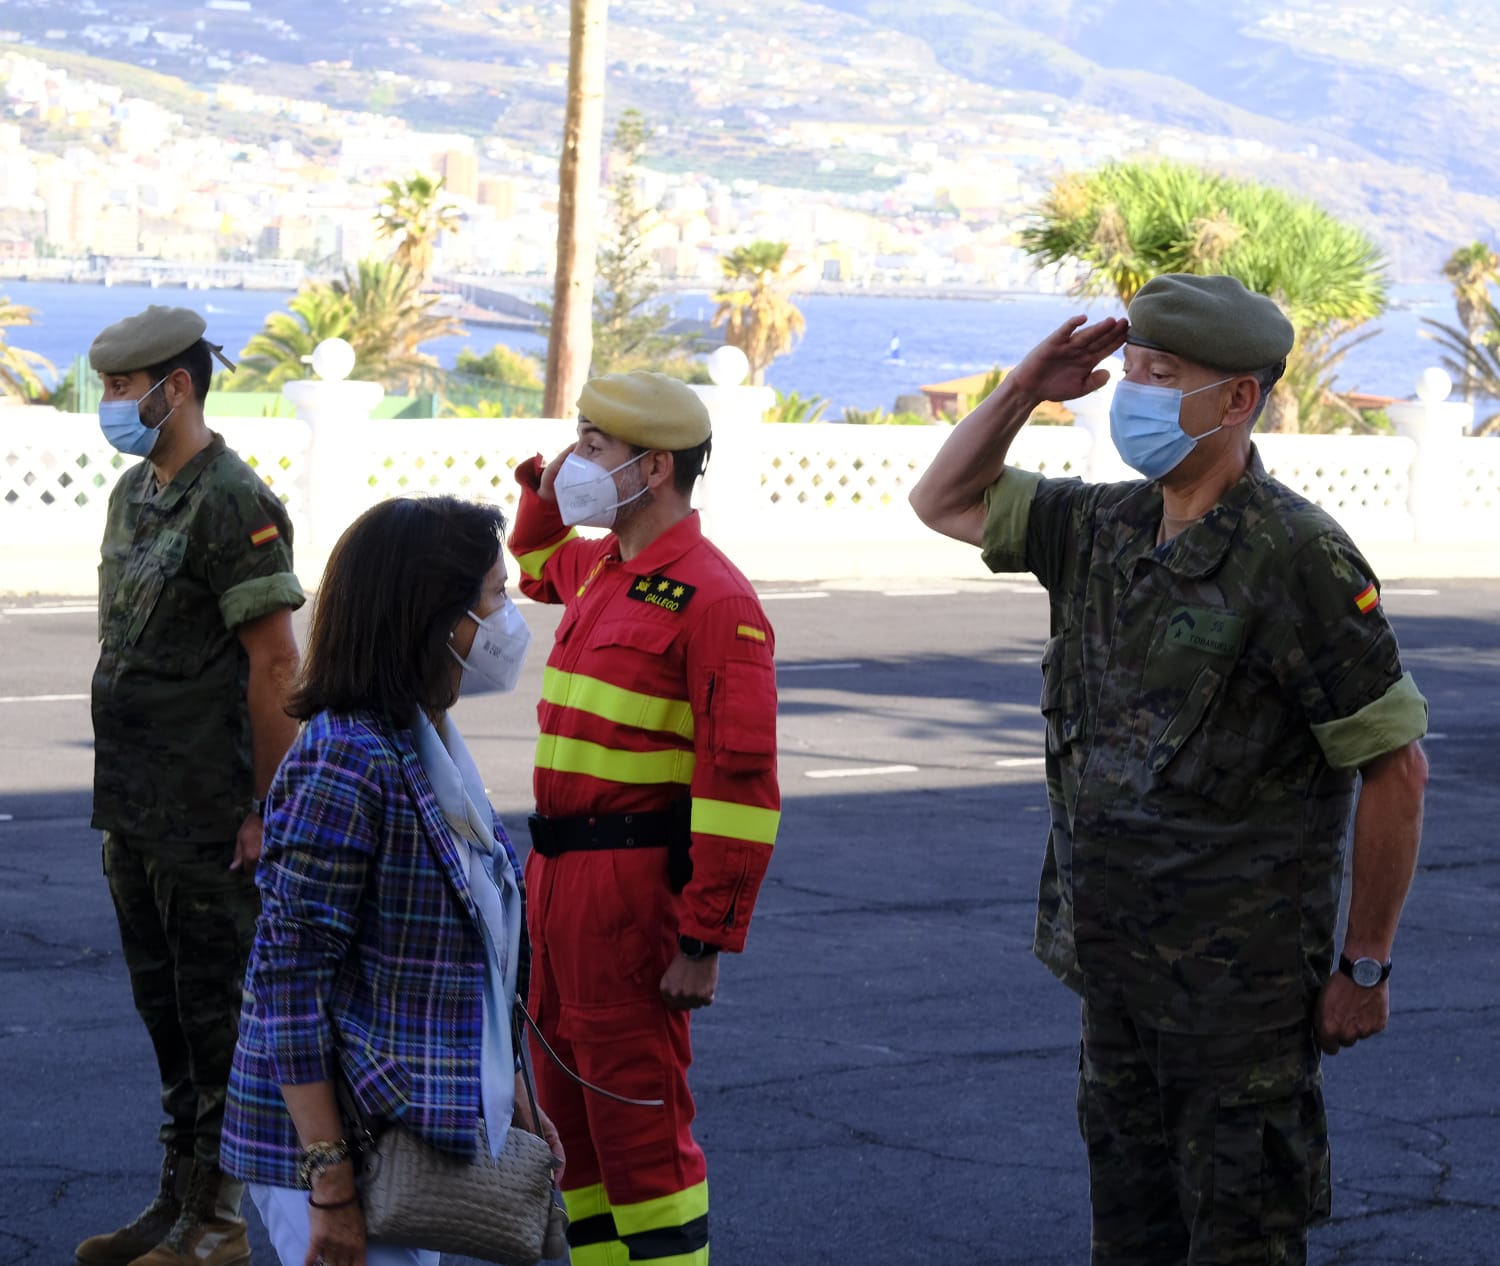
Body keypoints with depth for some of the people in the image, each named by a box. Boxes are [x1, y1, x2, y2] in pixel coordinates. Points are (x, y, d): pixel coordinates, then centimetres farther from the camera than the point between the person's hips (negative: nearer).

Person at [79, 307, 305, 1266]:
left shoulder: (234, 503, -15)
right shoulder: (134, 494, 13)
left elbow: (276, 665, -17)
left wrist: (266, 810, -18)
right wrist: (119, 798, 17)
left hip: (207, 821, -9)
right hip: (137, 816, 9)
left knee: (216, 1011, 0)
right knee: (165, 1006, 15)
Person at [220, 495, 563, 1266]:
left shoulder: (429, 746, 9)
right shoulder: (346, 762, -20)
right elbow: (287, 981, -21)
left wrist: (509, 1097, 17)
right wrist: (331, 1184, -22)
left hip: (412, 1131, 9)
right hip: (339, 1138, -9)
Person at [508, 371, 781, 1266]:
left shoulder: (713, 598, -16)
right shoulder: (600, 567, 12)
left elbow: (742, 784, -19)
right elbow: (539, 564, 40)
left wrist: (707, 943, -20)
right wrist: (544, 487, 18)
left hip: (632, 886, -9)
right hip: (558, 875, 9)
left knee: (639, 1121, -4)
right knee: (568, 1109, 16)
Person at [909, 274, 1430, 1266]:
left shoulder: (1296, 557, -18)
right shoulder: (1109, 529, 5)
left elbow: (1396, 770, -15)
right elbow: (947, 503, 19)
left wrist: (1367, 967, -12)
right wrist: (1023, 394, 2)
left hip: (1239, 984, -7)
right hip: (1118, 961, 8)